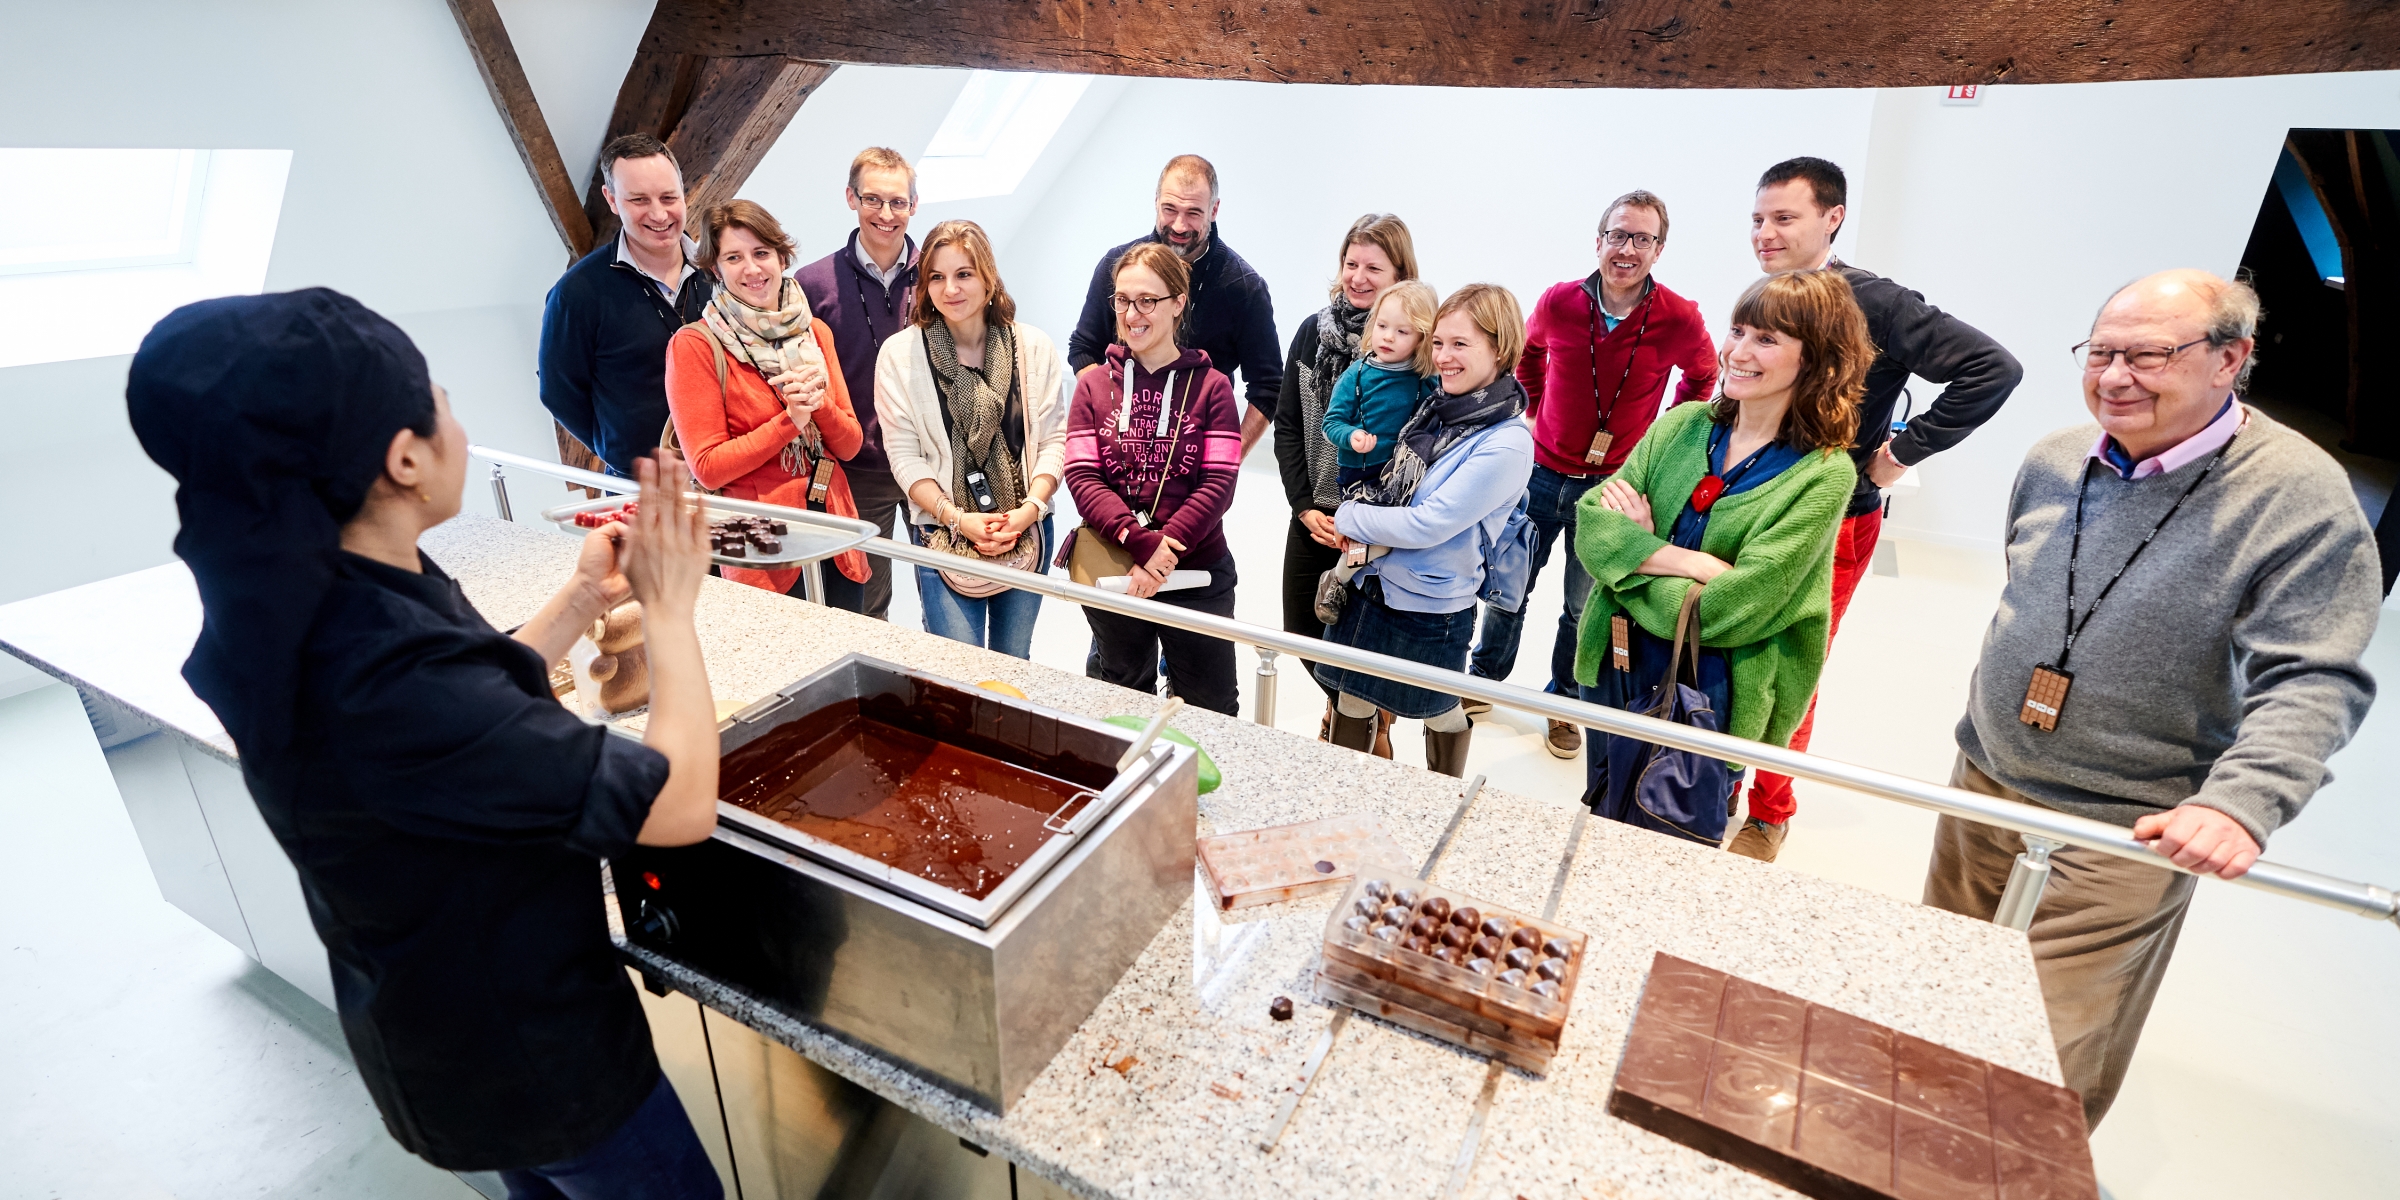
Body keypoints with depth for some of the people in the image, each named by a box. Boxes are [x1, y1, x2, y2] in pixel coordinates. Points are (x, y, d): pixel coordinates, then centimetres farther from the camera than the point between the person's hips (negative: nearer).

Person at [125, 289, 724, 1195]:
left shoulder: (317, 611, -9)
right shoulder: (389, 685, -38)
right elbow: (682, 804, -33)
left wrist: (581, 603, 2)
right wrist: (669, 612, -21)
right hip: (525, 1053, -8)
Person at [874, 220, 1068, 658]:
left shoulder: (1034, 347, 1)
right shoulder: (899, 354, -3)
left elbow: (1054, 440, 0)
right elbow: (905, 456, -4)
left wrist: (1030, 508, -14)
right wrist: (956, 518, -15)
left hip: (1027, 533, 2)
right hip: (943, 534, -2)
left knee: (1015, 663, 14)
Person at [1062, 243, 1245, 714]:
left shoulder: (1211, 385, -3)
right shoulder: (1093, 385, 3)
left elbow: (1218, 484, -10)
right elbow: (1082, 478, -7)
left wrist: (1164, 554, -21)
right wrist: (1142, 542, -21)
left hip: (1196, 574, -2)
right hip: (1111, 574, 2)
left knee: (1212, 710, 9)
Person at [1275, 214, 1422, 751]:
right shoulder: (1313, 332, 3)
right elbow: (1287, 425, 5)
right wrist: (1304, 506, -4)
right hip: (1313, 519, 4)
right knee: (1302, 633, 14)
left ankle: (1372, 726, 39)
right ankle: (1341, 705, 45)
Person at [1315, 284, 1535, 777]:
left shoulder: (1507, 444, -21)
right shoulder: (1437, 405, 2)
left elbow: (1427, 524, -24)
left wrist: (1348, 517, -11)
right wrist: (1363, 528, -6)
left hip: (1429, 607, -6)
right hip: (1369, 585, 6)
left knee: (1440, 713, 18)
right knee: (1351, 702, 17)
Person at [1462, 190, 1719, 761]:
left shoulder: (1680, 320, -13)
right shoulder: (1558, 302, -8)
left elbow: (1703, 374, 9)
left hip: (1614, 488, -1)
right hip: (1543, 474, 2)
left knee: (1585, 608, 12)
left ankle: (1562, 704, 32)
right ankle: (1482, 681, 34)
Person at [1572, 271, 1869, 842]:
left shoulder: (1823, 474, -15)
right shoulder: (1683, 425, 0)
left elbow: (1726, 610, -22)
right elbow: (1591, 523, -10)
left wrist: (1638, 548, -13)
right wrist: (1689, 561, -23)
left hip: (1708, 698, -4)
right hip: (1616, 669, 4)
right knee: (1600, 826, 25)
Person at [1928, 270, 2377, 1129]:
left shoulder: (2302, 496, -14)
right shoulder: (2052, 461, 3)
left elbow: (2311, 680, -19)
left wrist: (2244, 802, -35)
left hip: (2125, 836, -5)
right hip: (1984, 783, 6)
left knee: (2051, 1065, 3)